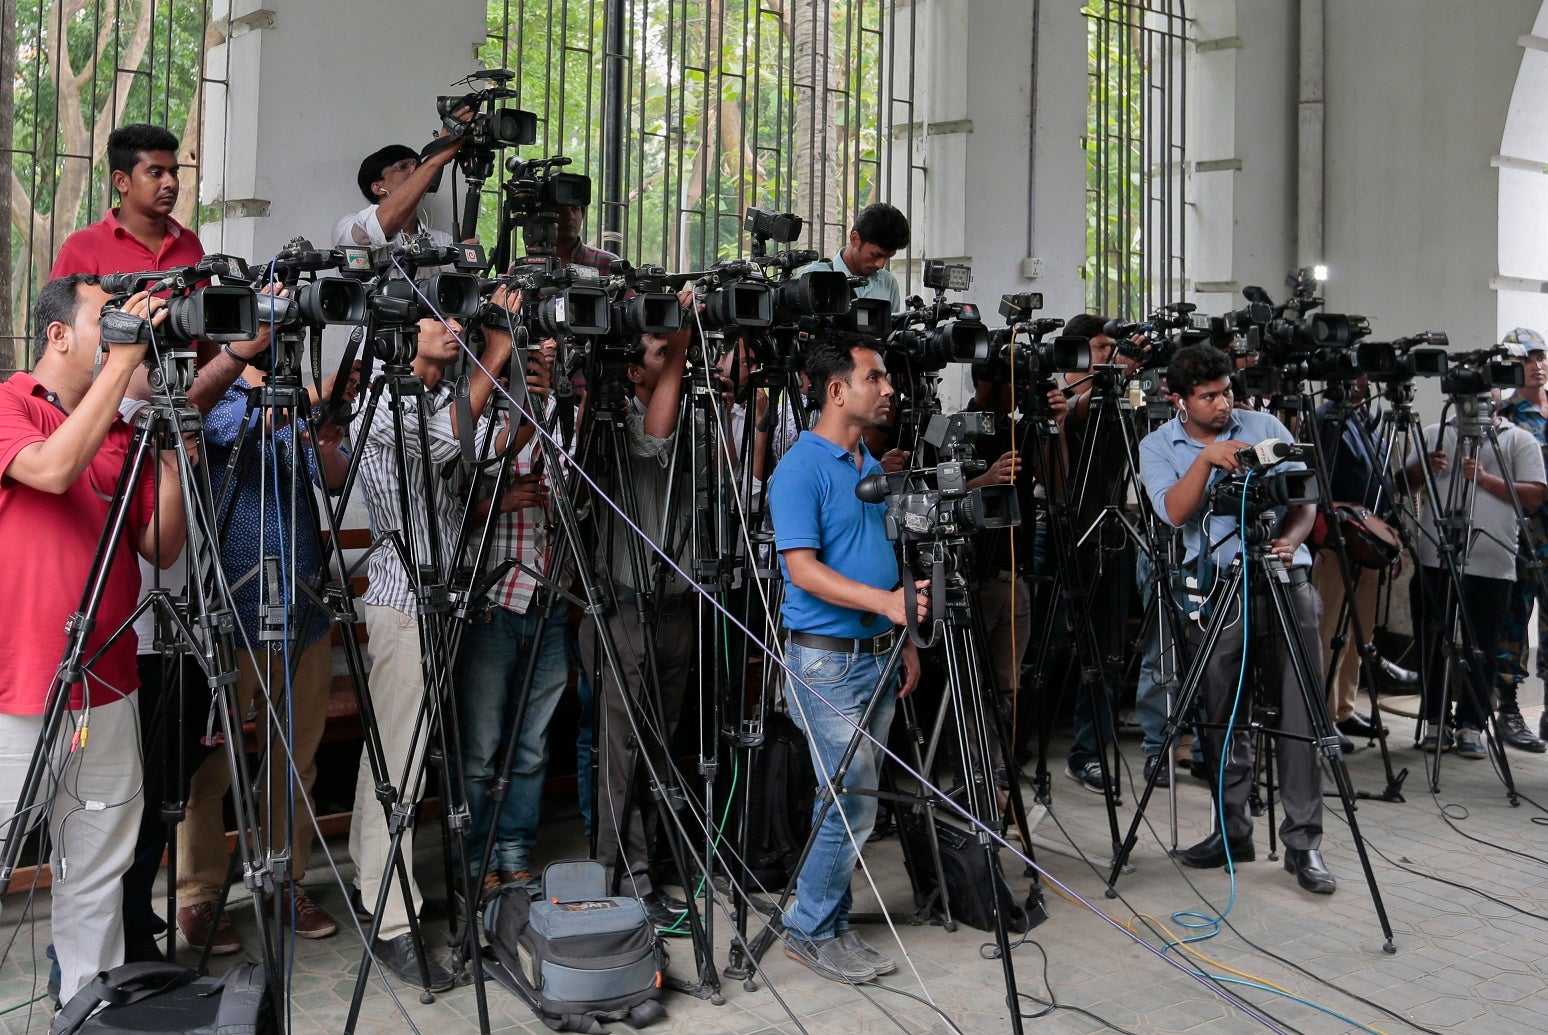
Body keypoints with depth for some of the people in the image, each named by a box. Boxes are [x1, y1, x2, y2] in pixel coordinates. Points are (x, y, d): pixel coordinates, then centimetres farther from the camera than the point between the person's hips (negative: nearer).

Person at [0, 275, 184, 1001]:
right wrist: (124, 362, -24)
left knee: (99, 868, 13)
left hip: (106, 690, 5)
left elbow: (163, 550, 6)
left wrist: (170, 450, -6)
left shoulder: (122, 432, 9)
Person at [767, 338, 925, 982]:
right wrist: (885, 601, -29)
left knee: (854, 801, 13)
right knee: (852, 803, -6)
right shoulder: (800, 469, -12)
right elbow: (804, 570, -20)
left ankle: (830, 922, 25)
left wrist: (905, 639, 16)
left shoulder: (874, 468, 14)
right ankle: (812, 932, 11)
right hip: (827, 660, -8)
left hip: (878, 656, 8)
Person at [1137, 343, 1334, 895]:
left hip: (1284, 580, 0)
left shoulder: (1265, 427, 7)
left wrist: (1289, 540, -15)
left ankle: (1303, 842, 4)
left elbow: (1304, 498, 4)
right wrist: (1206, 459, -23)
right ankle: (1232, 831, 20)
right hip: (1217, 587, 1)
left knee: (1300, 715, -4)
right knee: (1222, 719, 6)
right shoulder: (1158, 446, 5)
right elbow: (1174, 511, -10)